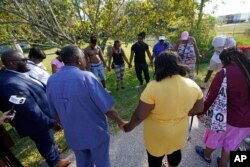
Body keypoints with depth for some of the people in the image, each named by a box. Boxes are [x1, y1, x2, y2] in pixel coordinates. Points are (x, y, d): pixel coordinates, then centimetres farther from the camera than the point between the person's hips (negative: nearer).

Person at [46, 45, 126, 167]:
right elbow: (107, 109, -23)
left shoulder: (51, 81, -7)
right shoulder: (86, 77, -26)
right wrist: (120, 122, -5)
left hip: (73, 136, 5)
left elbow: (55, 113, 4)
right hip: (96, 134, -5)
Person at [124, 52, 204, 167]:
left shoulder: (154, 87, -32)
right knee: (175, 152, 34)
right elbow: (199, 109, -1)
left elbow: (139, 116, -25)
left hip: (156, 134, -4)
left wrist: (129, 126, -7)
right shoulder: (192, 85, -15)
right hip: (178, 130, 5)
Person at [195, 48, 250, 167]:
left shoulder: (223, 74, -23)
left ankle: (206, 156, 53)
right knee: (230, 144, 27)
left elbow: (211, 97, -16)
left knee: (214, 138, 25)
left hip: (228, 118, -5)